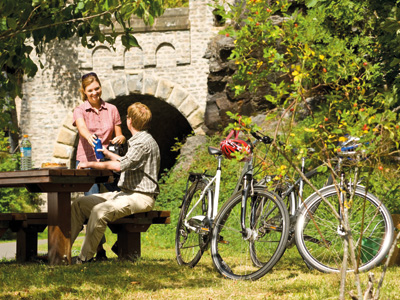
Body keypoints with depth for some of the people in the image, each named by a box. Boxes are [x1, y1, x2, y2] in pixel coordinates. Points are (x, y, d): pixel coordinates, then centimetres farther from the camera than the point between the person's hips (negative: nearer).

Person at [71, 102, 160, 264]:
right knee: (79, 203, 0)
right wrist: (108, 154, 49)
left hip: (141, 197, -10)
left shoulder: (144, 142, -14)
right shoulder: (137, 140, 20)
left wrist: (91, 164, -20)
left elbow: (120, 166, -27)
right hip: (125, 193, 10)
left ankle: (85, 258, -27)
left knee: (100, 210, -34)